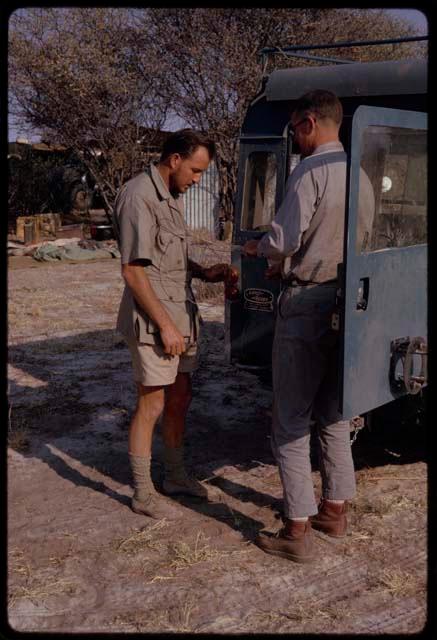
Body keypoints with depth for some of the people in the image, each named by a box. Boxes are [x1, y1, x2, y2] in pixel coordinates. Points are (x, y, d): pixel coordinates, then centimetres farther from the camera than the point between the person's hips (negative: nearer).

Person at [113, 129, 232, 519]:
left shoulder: (173, 196, 13)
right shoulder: (139, 196, -16)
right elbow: (133, 270, -20)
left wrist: (204, 273, 8)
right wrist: (164, 325, -20)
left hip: (182, 314, 9)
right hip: (154, 320, -9)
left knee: (179, 399, 16)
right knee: (152, 405, -1)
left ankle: (176, 476, 32)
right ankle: (143, 494, 13)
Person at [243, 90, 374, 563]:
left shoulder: (311, 171, -14)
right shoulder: (361, 177, 12)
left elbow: (284, 240, -20)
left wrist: (258, 247, 3)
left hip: (305, 303, -8)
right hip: (345, 303, 8)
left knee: (290, 420, -1)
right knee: (332, 413, 18)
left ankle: (297, 530, 4)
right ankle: (334, 509, 29)